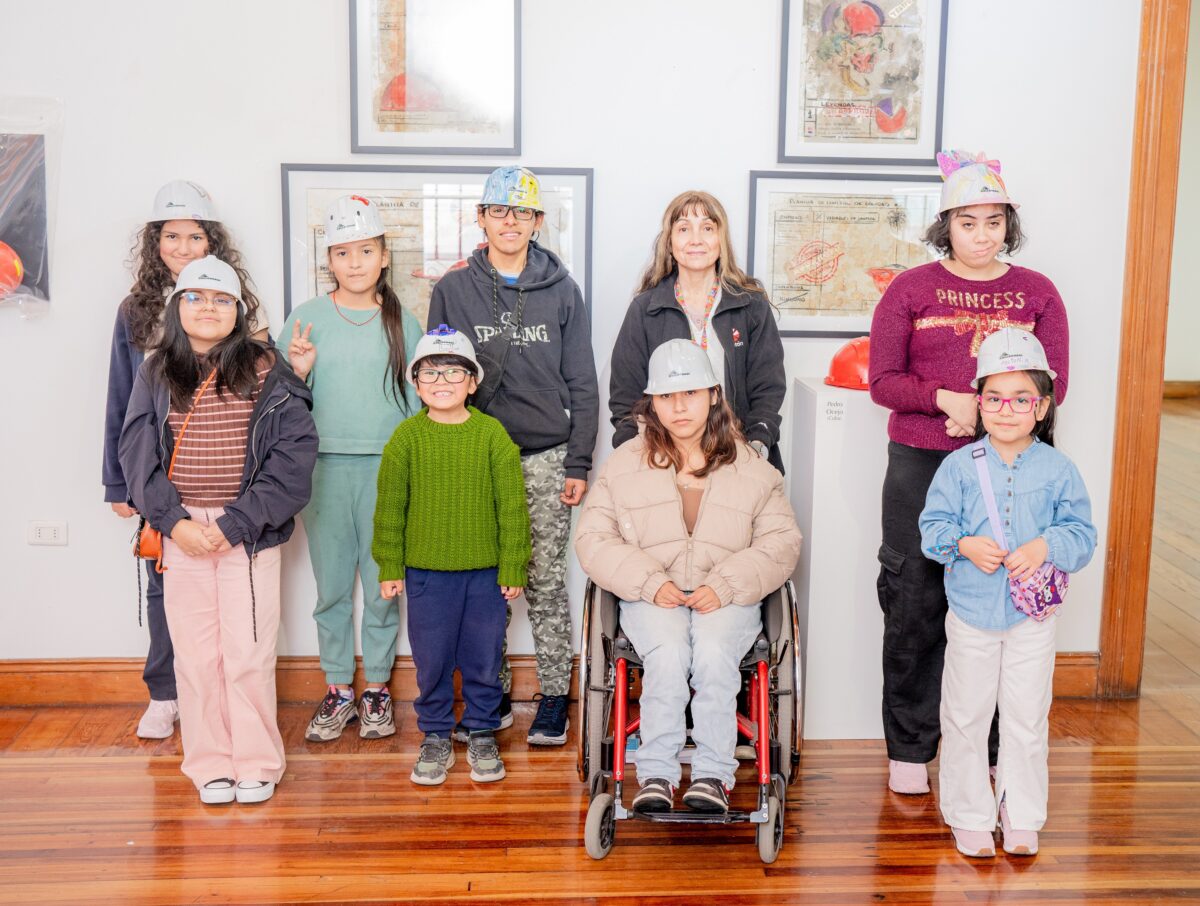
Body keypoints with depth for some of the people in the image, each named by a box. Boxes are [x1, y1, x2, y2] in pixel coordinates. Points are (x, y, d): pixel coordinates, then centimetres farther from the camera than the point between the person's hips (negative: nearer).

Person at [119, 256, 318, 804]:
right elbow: (136, 452, 3)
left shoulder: (267, 372, -2)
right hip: (182, 531, 2)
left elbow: (293, 453, -8)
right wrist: (174, 521, -10)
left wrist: (235, 523, -13)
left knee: (248, 652, 0)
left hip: (249, 532, -2)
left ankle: (256, 764, 16)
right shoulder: (155, 374, 6)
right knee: (195, 651, 7)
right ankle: (210, 765, 21)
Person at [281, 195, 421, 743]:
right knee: (331, 586, 6)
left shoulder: (403, 323, 6)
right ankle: (338, 691, 20)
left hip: (387, 468, 0)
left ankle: (376, 688, 19)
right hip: (324, 466, 0)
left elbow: (416, 400, 10)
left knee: (383, 584, 4)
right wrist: (298, 372, -13)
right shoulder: (306, 318, 5)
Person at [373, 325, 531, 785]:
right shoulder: (406, 436, -2)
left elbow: (512, 506, -2)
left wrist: (513, 567, -3)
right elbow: (390, 506, 2)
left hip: (484, 571, 0)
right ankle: (436, 737, 27)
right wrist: (389, 567, 2)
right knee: (431, 660, 10)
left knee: (483, 658, 9)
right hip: (425, 571, 1)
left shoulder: (492, 434, -4)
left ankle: (482, 734, 27)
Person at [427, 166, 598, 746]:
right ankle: (493, 695, 20)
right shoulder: (453, 290, 5)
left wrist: (578, 464, 0)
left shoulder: (561, 291, 4)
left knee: (546, 581, 2)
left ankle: (554, 696, 15)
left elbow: (582, 384, 5)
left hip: (546, 459, -1)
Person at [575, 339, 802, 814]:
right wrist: (650, 581, -12)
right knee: (667, 653, -31)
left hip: (726, 598, 0)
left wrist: (725, 586, -12)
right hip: (651, 598, 0)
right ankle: (656, 774, -20)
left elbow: (781, 542, 3)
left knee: (714, 652, -31)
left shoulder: (751, 467, 7)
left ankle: (713, 774, -20)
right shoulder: (625, 464, 7)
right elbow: (593, 539, 3)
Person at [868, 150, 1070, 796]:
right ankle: (909, 750, 16)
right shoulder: (911, 289, 6)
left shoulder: (1037, 293, 11)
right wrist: (947, 399, -15)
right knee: (914, 604, 3)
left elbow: (1053, 382, 6)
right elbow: (882, 381, 1)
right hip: (922, 466, -1)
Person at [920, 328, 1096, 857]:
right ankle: (970, 815, 24)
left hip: (1033, 615, 1)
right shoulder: (960, 465, -4)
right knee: (966, 717, 8)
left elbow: (1081, 534, -1)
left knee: (1026, 719, 11)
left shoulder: (1058, 470, -2)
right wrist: (964, 544, -21)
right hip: (971, 612, 0)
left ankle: (1022, 817, 28)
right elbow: (933, 525, -2)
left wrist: (1046, 546, -19)